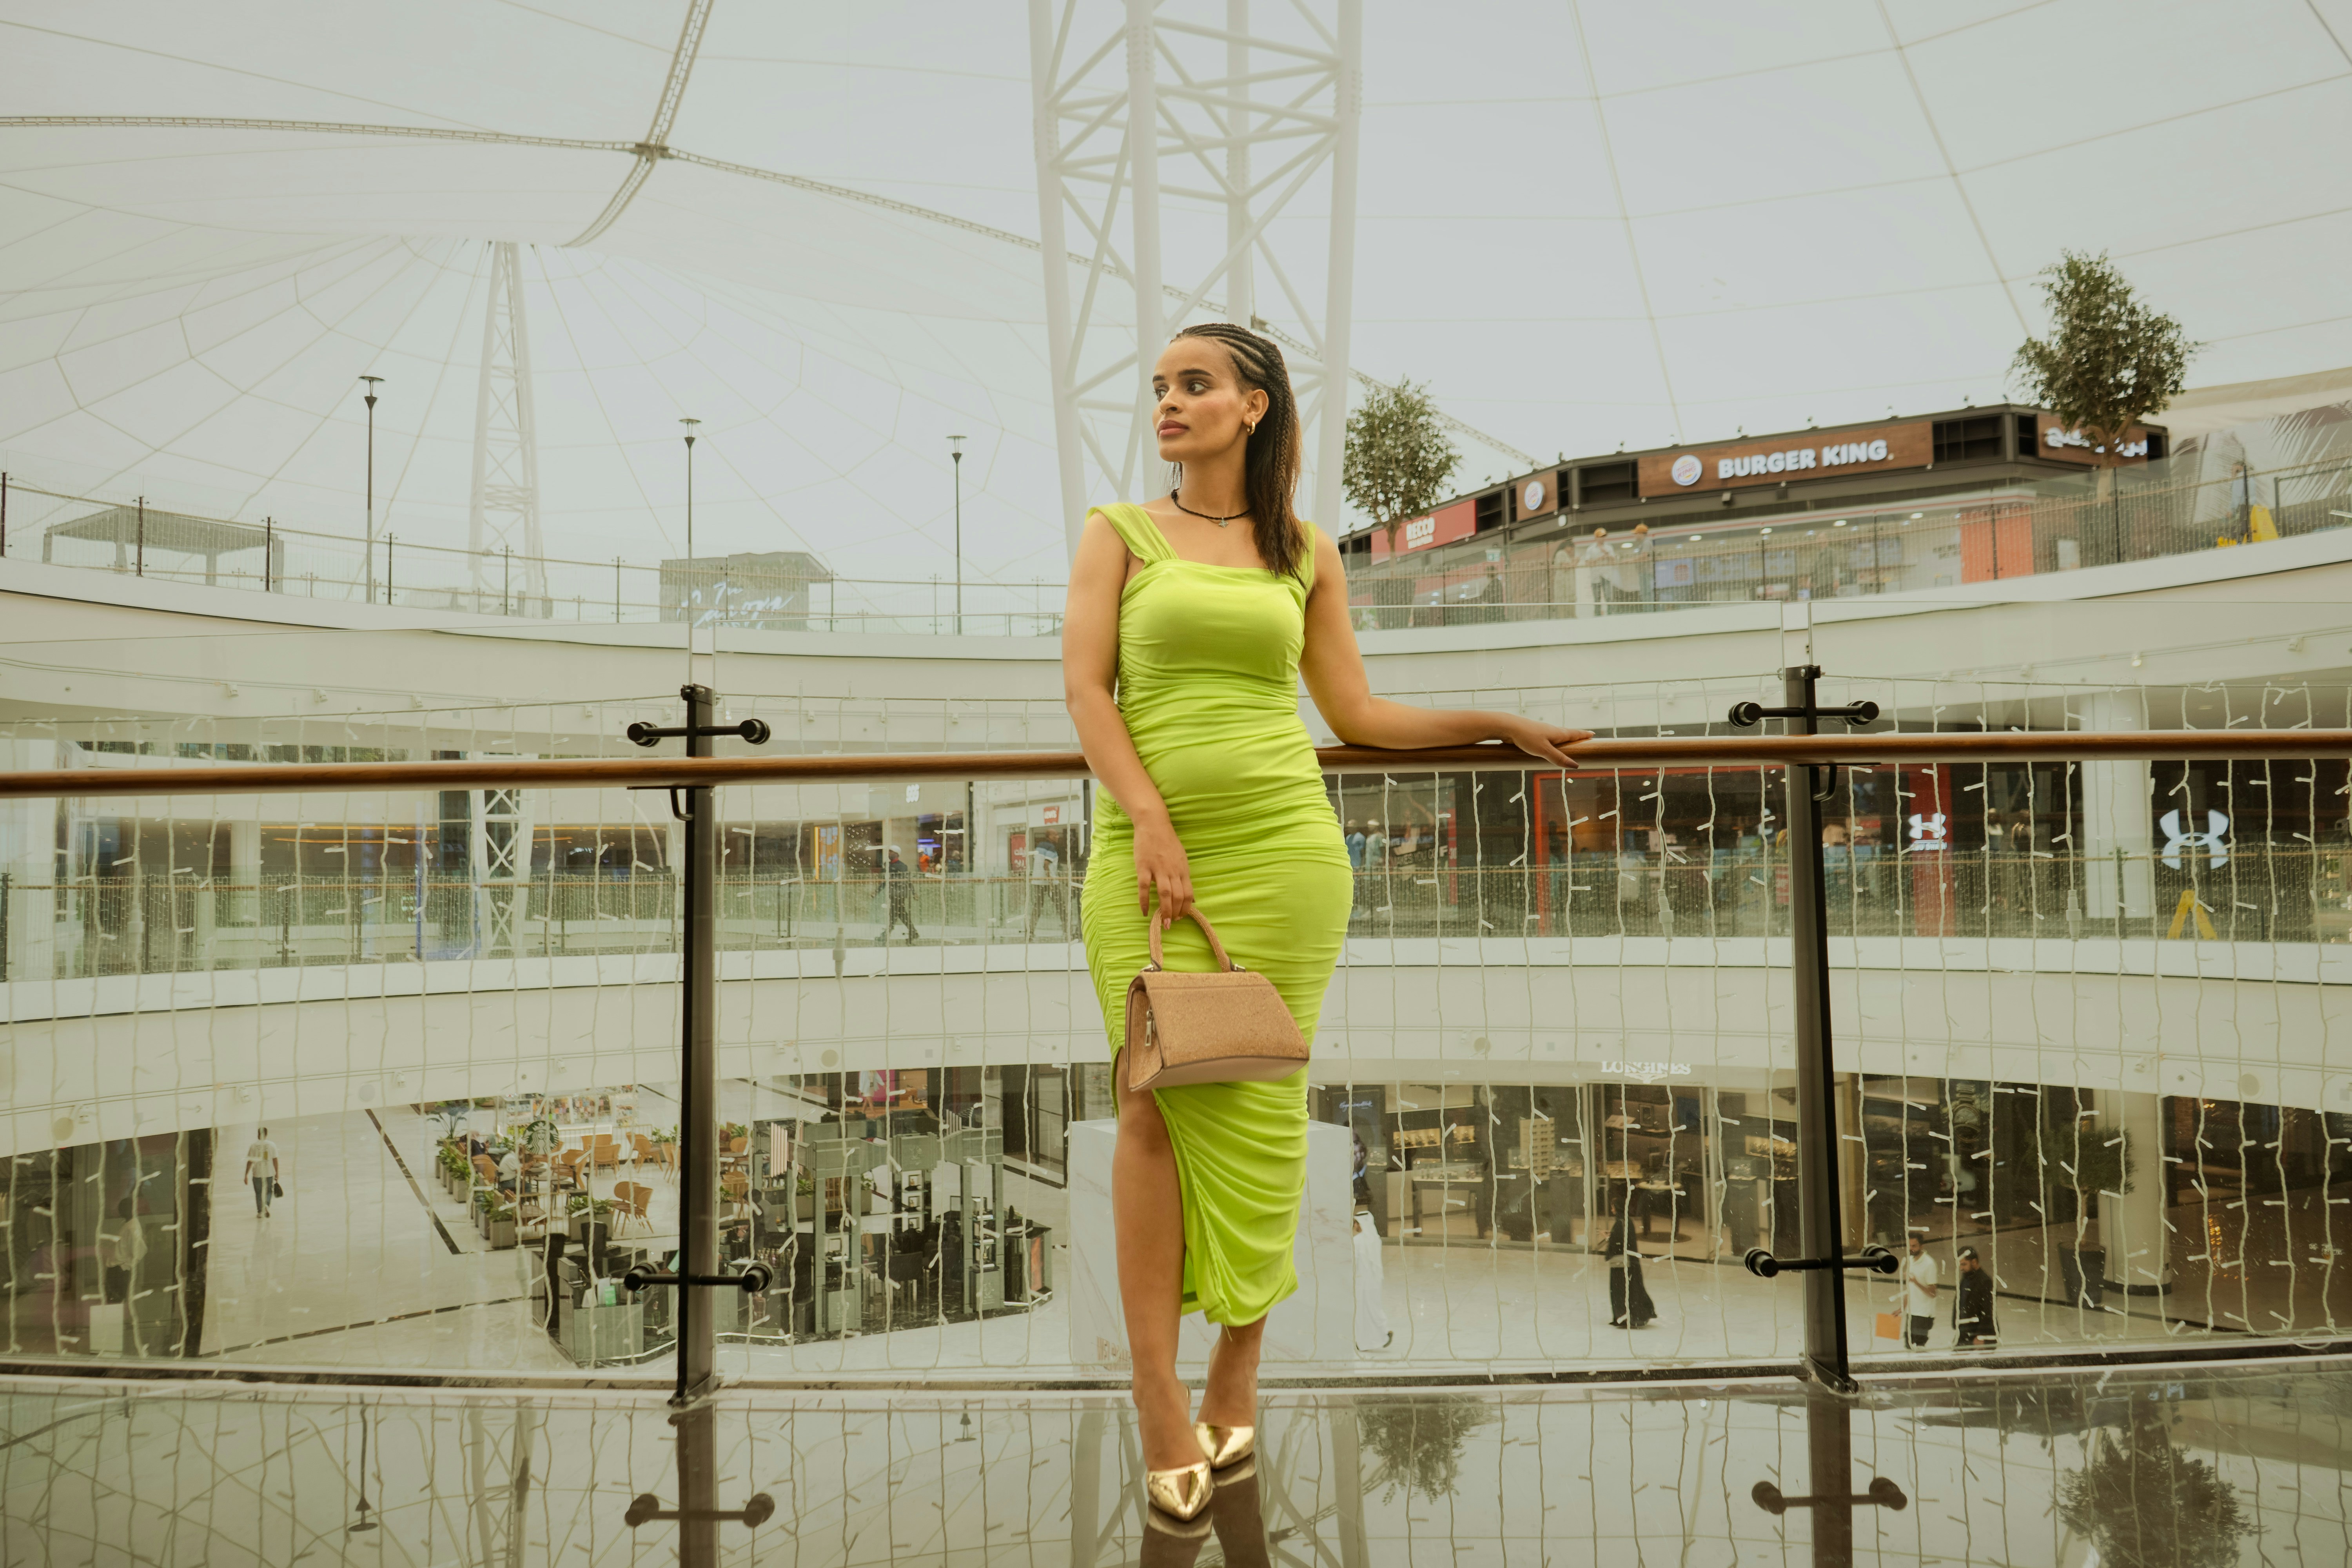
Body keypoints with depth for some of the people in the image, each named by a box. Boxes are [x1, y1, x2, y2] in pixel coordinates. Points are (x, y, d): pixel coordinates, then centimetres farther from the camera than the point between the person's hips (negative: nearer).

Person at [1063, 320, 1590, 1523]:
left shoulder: (1306, 555, 13)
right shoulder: (1120, 533, 9)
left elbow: (1356, 715, 14)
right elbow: (1084, 685, -2)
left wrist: (1502, 723, 14)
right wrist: (1151, 821, -14)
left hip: (1281, 842, 1)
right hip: (1147, 844, -1)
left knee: (1256, 1107, 2)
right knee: (1156, 1099, -6)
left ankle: (1240, 1365, 16)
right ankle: (1157, 1390, 0)